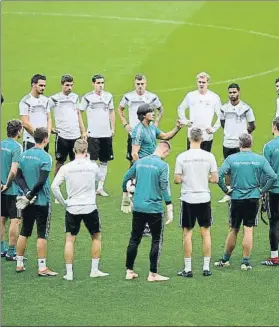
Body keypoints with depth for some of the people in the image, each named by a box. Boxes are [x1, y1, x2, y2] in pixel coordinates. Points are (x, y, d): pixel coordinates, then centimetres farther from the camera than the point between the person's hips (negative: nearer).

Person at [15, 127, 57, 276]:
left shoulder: (24, 155, 4)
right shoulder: (45, 157, -15)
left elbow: (18, 177, 2)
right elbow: (41, 181, -20)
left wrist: (27, 192, -6)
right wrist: (31, 195, -11)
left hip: (27, 202, 6)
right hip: (42, 201, -6)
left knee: (24, 232, 15)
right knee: (42, 234, -1)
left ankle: (19, 264, 20)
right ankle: (42, 268, 0)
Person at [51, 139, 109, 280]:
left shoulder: (66, 168, -5)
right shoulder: (92, 166, -4)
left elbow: (54, 186, -10)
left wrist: (63, 202, 1)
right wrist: (88, 159, 22)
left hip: (72, 209, 0)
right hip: (90, 208, 0)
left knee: (70, 240, 6)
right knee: (96, 237, 17)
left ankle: (69, 273, 3)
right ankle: (94, 270, 17)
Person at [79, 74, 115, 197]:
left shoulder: (108, 96, 8)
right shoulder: (87, 97, -3)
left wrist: (113, 128, 9)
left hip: (106, 134, 4)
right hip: (92, 134, -4)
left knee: (104, 162, 8)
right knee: (91, 161, -7)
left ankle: (100, 187, 16)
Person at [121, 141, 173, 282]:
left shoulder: (140, 162, 7)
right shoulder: (162, 165, -10)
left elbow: (126, 178, 14)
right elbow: (165, 187, -15)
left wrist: (125, 197, 28)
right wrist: (170, 209, -12)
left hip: (138, 208, 5)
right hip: (154, 209, -5)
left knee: (134, 239, 13)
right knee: (156, 241, 5)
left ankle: (129, 271, 17)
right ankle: (153, 274, 5)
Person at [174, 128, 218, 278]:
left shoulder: (182, 157, -8)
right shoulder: (209, 156, -5)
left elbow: (177, 180, -7)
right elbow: (215, 179, -2)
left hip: (188, 199, -1)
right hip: (204, 198, 1)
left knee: (187, 233, 5)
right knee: (206, 233, 10)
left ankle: (187, 269, 6)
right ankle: (206, 267, 12)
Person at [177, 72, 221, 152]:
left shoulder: (214, 97, -1)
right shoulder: (190, 95, 5)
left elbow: (220, 116, 4)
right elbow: (181, 108, 19)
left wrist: (214, 129, -4)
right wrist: (184, 121, 6)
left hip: (207, 136, -2)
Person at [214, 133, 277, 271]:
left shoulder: (231, 159, -4)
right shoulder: (260, 159, -3)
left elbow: (219, 176, -13)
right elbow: (273, 177, -9)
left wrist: (226, 190, 0)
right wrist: (262, 190, 1)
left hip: (236, 198, 0)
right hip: (253, 198, 0)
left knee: (234, 230, 13)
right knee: (248, 230, 3)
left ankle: (225, 260, 23)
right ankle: (245, 262, 3)